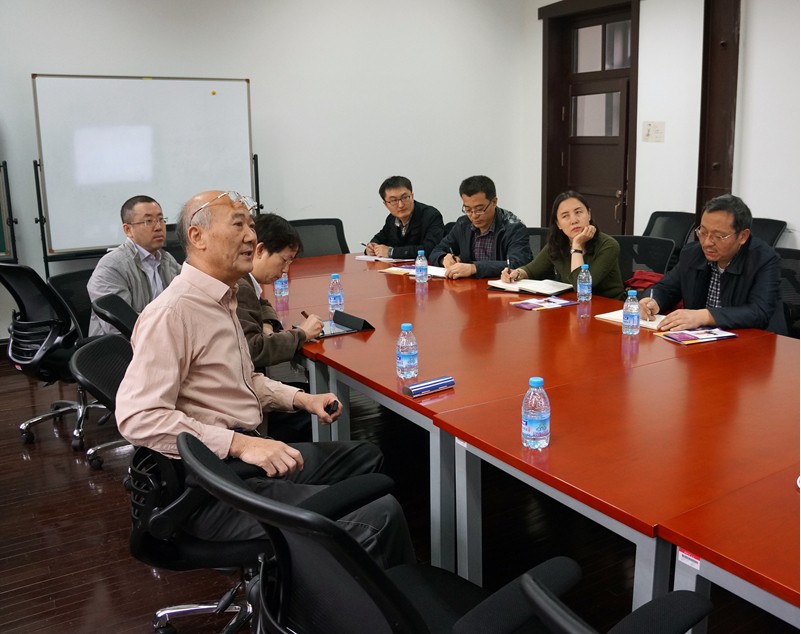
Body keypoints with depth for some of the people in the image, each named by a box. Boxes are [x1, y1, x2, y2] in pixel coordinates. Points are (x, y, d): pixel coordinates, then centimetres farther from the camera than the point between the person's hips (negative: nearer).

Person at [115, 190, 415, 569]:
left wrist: (301, 399, 11)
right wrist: (240, 443, -27)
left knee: (367, 457, 22)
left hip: (246, 456, 11)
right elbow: (137, 416, -25)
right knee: (378, 516, -21)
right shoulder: (172, 312, -18)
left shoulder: (222, 300, 14)